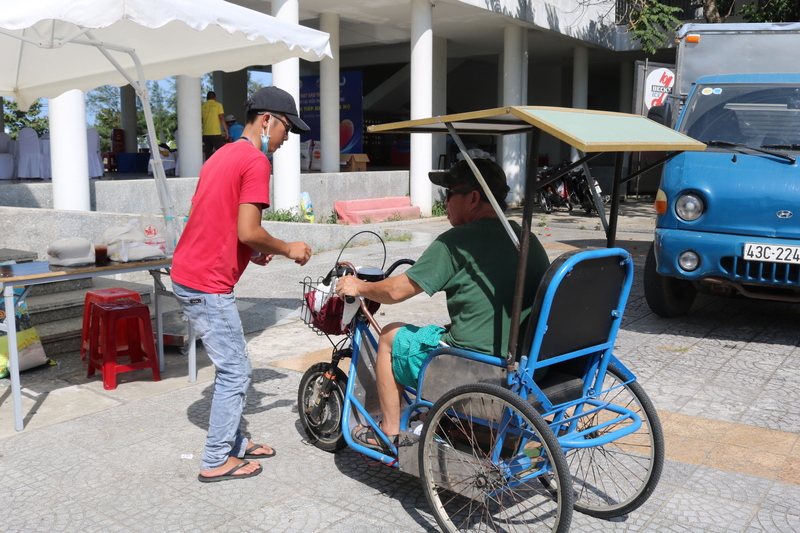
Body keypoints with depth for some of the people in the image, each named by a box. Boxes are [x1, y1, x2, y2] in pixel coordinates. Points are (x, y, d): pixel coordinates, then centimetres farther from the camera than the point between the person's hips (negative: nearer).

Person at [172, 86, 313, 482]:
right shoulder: (256, 161, -14)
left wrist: (252, 252, 14)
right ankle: (217, 462, 13)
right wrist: (288, 249, -5)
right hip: (209, 286, -10)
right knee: (235, 373, 2)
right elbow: (248, 231, -21)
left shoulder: (222, 156, 17)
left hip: (186, 275, 10)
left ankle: (233, 443, 30)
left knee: (230, 367, 19)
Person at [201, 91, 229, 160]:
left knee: (208, 154, 7)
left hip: (206, 134, 4)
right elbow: (222, 119, -6)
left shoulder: (203, 106, 9)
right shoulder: (218, 105, 0)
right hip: (216, 133, -4)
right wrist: (226, 130, -1)